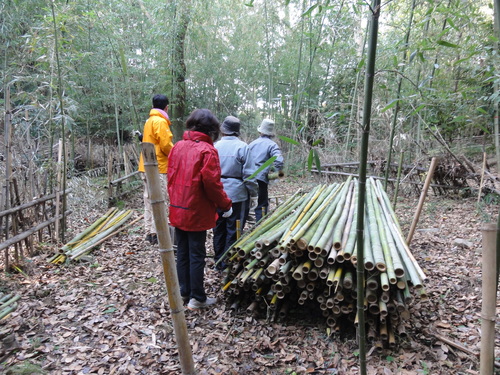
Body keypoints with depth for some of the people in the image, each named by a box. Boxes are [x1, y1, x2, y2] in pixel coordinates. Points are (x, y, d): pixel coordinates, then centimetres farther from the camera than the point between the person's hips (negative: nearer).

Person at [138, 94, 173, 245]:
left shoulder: (149, 121, 18)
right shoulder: (160, 121, -10)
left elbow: (150, 142, 15)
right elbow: (166, 144, -17)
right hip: (158, 167, -9)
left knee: (149, 201, 12)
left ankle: (149, 232, 19)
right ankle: (156, 233, -3)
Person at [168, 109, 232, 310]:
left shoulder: (178, 146, 5)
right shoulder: (207, 150, -15)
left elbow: (171, 176, 10)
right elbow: (212, 183, -19)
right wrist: (225, 204, -6)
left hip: (177, 210, 7)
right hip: (197, 213, -6)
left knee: (182, 253, 16)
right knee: (197, 255, 4)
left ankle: (184, 292, 28)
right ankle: (197, 298, 15)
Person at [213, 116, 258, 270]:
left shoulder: (215, 146, 1)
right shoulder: (242, 147, -9)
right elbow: (249, 174, -10)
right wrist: (253, 195, 0)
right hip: (236, 194, -4)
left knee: (219, 229, 15)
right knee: (233, 231, 6)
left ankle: (219, 262, 26)